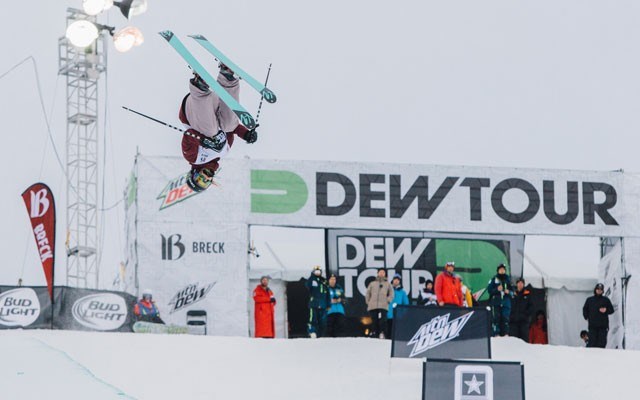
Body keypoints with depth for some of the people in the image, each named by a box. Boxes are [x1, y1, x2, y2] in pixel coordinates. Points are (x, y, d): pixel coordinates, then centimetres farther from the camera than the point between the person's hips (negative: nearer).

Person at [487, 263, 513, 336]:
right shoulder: (494, 279, 5)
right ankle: (496, 333, -7)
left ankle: (505, 333, -2)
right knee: (496, 318, -7)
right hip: (496, 302, -2)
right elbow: (489, 289, 0)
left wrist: (508, 292, -7)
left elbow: (512, 291, 15)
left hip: (506, 302, 2)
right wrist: (497, 289, -15)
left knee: (505, 318, -4)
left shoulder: (508, 279, 13)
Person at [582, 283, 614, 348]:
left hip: (603, 326, 0)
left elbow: (611, 310, 12)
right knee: (592, 342, -6)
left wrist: (606, 310, -9)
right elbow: (585, 309, 20)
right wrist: (587, 317, 4)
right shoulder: (589, 300, 13)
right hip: (592, 326, 0)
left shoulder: (606, 300, 10)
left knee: (602, 342, -5)